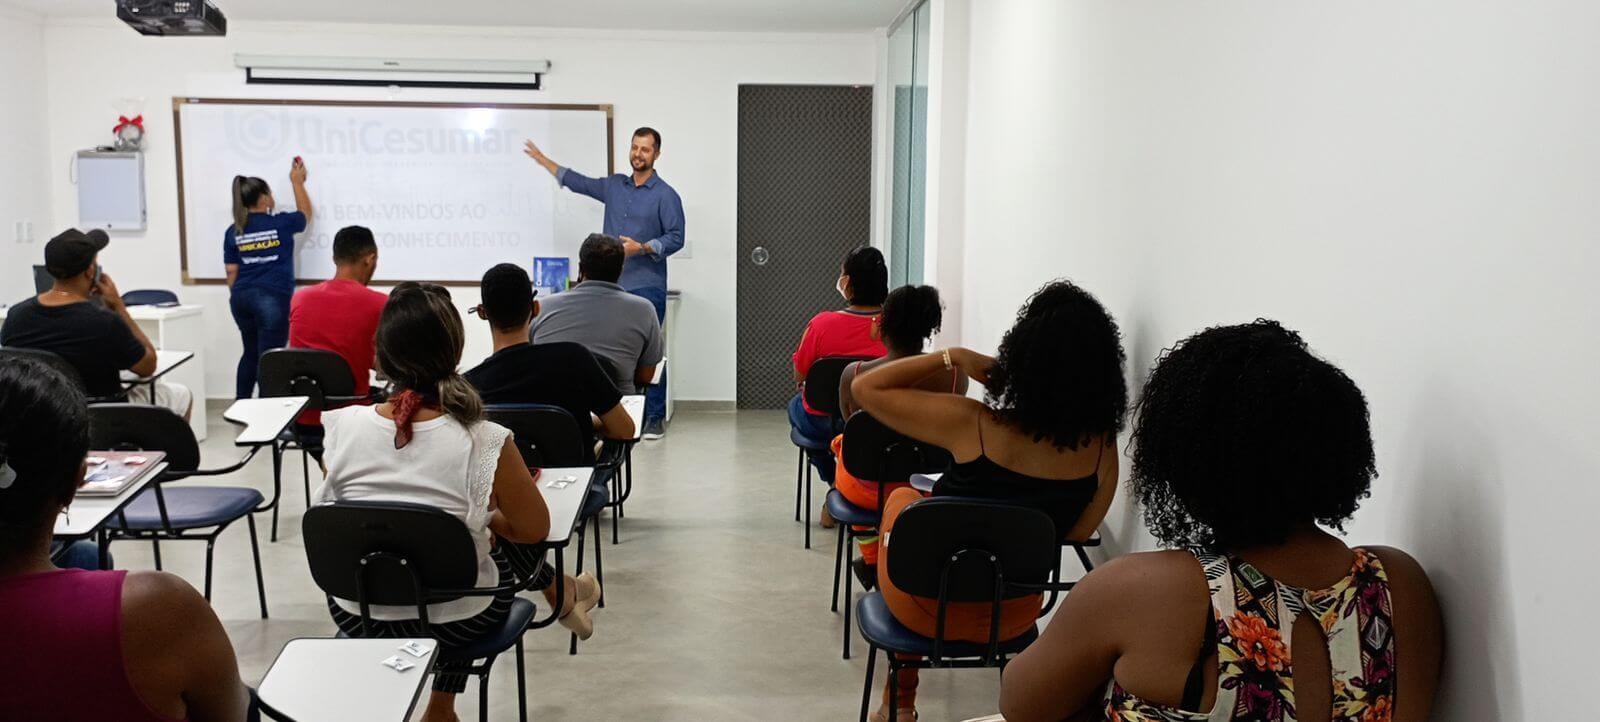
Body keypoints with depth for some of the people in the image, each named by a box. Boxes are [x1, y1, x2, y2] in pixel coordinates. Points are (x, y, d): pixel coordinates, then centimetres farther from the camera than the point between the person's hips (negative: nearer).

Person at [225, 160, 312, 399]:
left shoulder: (233, 232, 6)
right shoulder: (280, 224, -5)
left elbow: (231, 273, 7)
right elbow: (305, 214, 17)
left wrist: (238, 298, 19)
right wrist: (297, 182, 26)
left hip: (242, 298, 6)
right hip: (272, 298, -5)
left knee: (251, 353, 20)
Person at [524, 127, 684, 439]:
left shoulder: (666, 196, -3)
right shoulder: (614, 186, 14)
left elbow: (676, 238, -6)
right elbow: (578, 182, 26)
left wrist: (642, 248, -19)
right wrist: (543, 160, 30)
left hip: (647, 288, -5)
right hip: (611, 286, 5)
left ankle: (655, 418, 2)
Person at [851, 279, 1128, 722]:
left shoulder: (972, 424, -30)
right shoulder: (1102, 448, -17)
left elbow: (865, 388, -17)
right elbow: (1078, 533, 0)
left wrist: (953, 357, -13)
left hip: (932, 605, -4)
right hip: (1014, 616, 4)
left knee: (901, 500, 28)